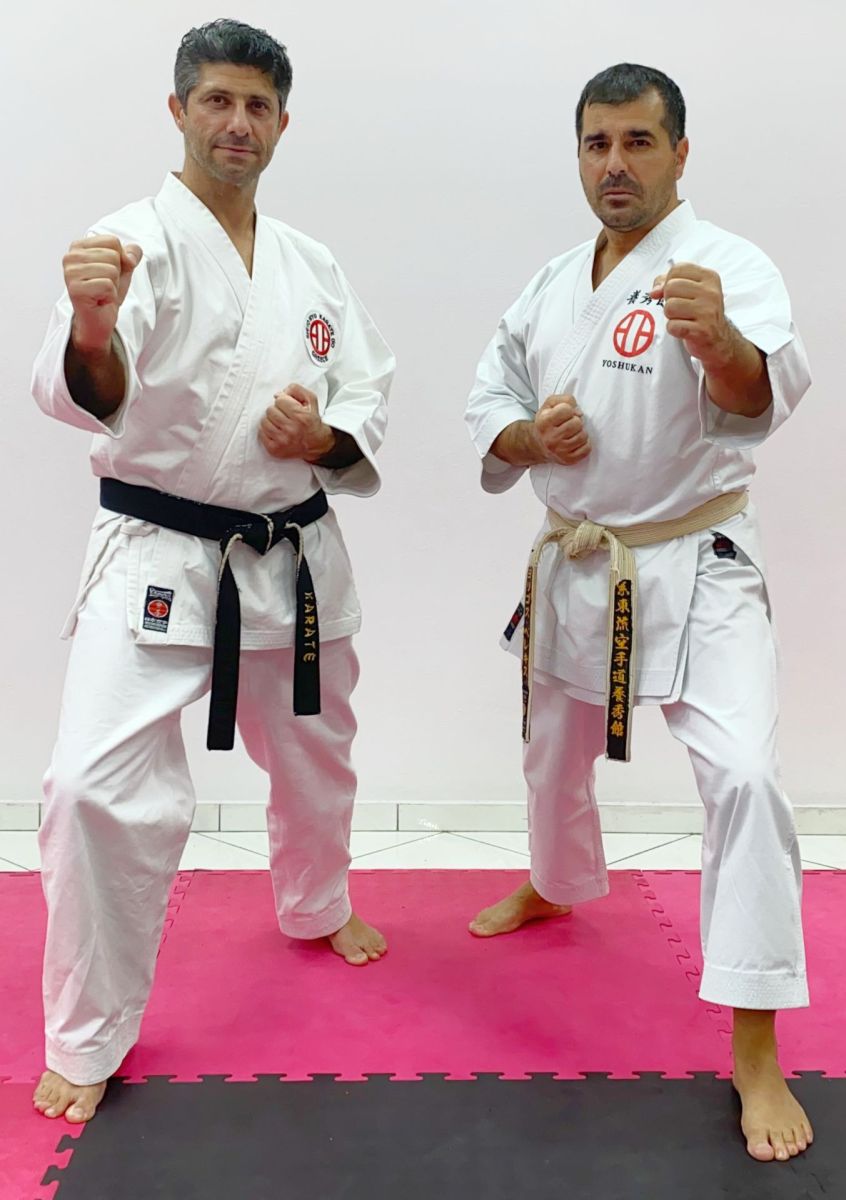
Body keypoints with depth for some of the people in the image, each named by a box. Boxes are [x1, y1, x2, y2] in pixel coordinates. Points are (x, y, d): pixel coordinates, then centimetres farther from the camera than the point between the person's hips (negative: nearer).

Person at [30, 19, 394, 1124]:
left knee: (316, 757, 20)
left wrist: (325, 438, -14)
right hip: (159, 557, -4)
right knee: (101, 788, -14)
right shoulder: (134, 241, -9)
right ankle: (87, 1039, 9)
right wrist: (91, 332, -50)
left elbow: (368, 400, 8)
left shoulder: (313, 267, 7)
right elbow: (86, 395, -27)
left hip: (295, 557, 5)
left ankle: (316, 906, 52)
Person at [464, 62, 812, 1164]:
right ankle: (557, 886, 54)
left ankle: (756, 1052, -5)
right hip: (573, 567, 6)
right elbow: (488, 403, 10)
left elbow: (760, 394, -31)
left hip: (691, 567, -5)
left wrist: (718, 338, -54)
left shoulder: (726, 267, -12)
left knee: (744, 773, -20)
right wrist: (530, 435, -12)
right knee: (555, 755, 21)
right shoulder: (552, 286, 6)